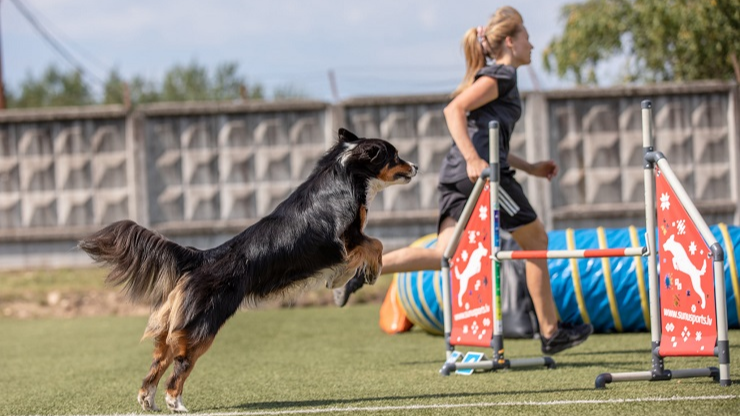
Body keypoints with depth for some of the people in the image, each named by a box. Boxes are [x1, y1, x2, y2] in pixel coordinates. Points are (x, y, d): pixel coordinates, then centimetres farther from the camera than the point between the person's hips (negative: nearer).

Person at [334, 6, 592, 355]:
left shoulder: (495, 76, 27)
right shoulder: (501, 75, -3)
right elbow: (454, 110, -17)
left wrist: (529, 168, 30)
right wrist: (473, 159, -25)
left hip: (457, 176, 9)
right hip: (484, 174, -9)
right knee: (536, 240, 5)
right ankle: (551, 332, 10)